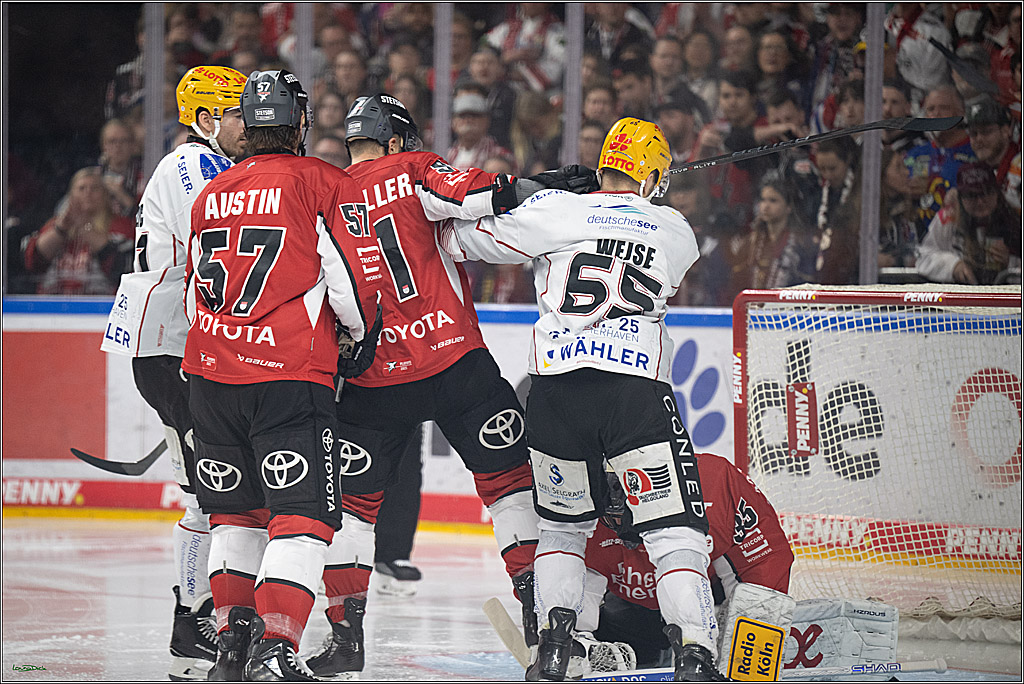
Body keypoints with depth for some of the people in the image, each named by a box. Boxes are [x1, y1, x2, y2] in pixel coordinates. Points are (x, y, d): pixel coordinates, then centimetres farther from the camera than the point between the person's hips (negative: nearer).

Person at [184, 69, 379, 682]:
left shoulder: (212, 194, 15)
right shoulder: (324, 184, -3)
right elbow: (350, 276, -7)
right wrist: (364, 332, 12)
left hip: (211, 372, 6)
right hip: (289, 375, -6)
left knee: (237, 510, 19)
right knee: (303, 513, -5)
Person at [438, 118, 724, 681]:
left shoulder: (556, 210, 9)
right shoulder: (677, 233, 15)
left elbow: (460, 238, 16)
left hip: (556, 386, 2)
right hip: (638, 385, -1)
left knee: (562, 522, 22)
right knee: (673, 527, -1)